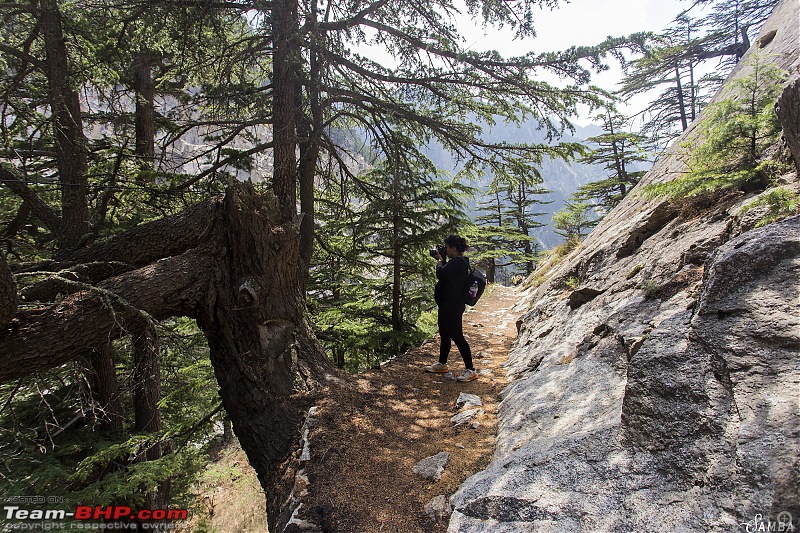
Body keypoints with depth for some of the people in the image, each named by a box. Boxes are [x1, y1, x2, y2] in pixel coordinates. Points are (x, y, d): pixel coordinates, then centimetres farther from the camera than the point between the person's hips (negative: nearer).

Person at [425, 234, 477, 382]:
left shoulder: (457, 262, -20)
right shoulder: (458, 262, 14)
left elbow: (440, 274, -27)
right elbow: (445, 274, 20)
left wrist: (440, 261, -8)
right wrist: (441, 260, 9)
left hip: (452, 306, -11)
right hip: (448, 305, 11)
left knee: (456, 336, -7)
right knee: (444, 335, 20)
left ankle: (470, 370, -1)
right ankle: (442, 364, 34)